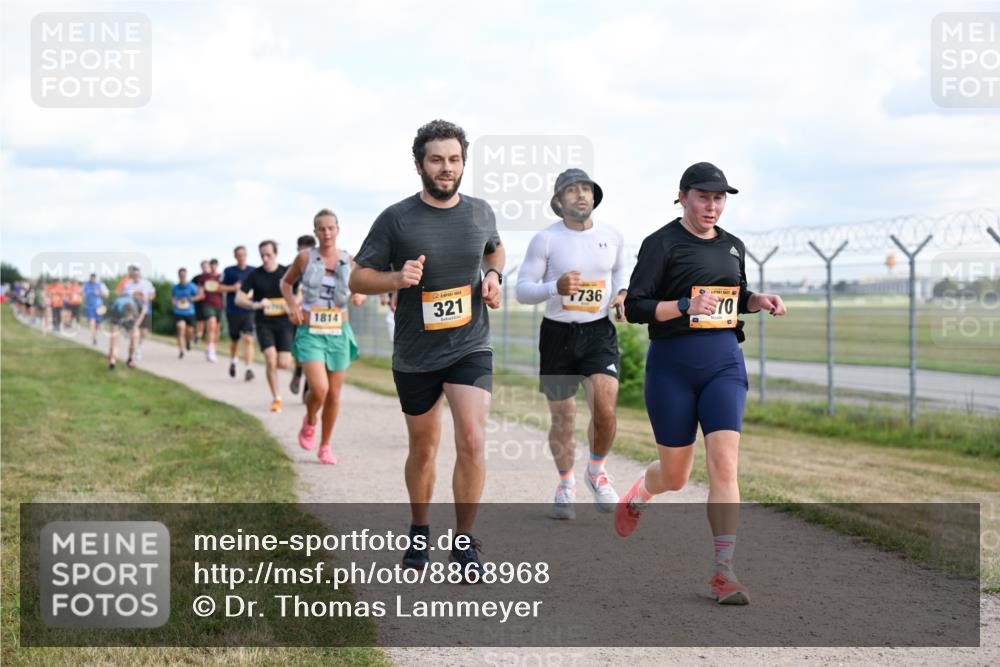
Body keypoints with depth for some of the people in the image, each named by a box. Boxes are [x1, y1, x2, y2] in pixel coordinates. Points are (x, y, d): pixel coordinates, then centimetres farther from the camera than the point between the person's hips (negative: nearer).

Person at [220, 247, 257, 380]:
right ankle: (233, 361, 43)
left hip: (248, 311, 0)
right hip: (233, 311, 0)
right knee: (235, 340, 14)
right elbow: (220, 288, 2)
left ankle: (247, 369, -20)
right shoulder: (228, 271, 3)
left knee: (248, 339, -16)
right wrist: (233, 288, -13)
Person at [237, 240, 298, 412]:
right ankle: (276, 398, -3)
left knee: (283, 364, -8)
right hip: (264, 324, 0)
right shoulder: (255, 275, -1)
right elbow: (239, 299, -3)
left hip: (284, 323, 0)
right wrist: (255, 305, -22)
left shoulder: (286, 272, -1)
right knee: (271, 360, -16)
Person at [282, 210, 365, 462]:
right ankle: (309, 421, 14)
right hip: (310, 333, -2)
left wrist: (360, 296, -9)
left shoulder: (349, 261, 0)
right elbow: (286, 282, 13)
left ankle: (325, 446, 24)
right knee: (319, 389, -20)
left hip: (339, 333, 2)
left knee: (334, 394, 6)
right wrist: (292, 305, -5)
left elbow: (362, 288, 14)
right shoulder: (305, 258, -3)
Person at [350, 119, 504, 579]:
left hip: (470, 349, 1)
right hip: (415, 355, -1)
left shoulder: (480, 213, 1)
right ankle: (419, 531, 37)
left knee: (472, 441, -16)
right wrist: (397, 278, -23)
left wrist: (493, 275, 3)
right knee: (423, 449, 13)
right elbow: (358, 278, -4)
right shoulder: (396, 219, -8)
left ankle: (464, 541, -1)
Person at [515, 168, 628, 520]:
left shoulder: (612, 236, 3)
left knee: (604, 409, -18)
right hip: (557, 334, -1)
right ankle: (566, 485, 30)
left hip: (599, 333, 1)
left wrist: (622, 293, 2)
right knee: (563, 420, 6)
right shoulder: (545, 239, -7)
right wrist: (555, 287, -26)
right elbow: (522, 289, -8)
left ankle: (596, 472, 11)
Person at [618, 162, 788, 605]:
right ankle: (637, 495, 44)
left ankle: (724, 572, -12)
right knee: (675, 476, 7)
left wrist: (759, 301, 5)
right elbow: (634, 307, -11)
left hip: (724, 361, 3)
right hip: (672, 363, -3)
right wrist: (686, 306, -24)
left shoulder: (733, 247, 12)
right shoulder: (661, 243, -6)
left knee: (724, 464, -13)